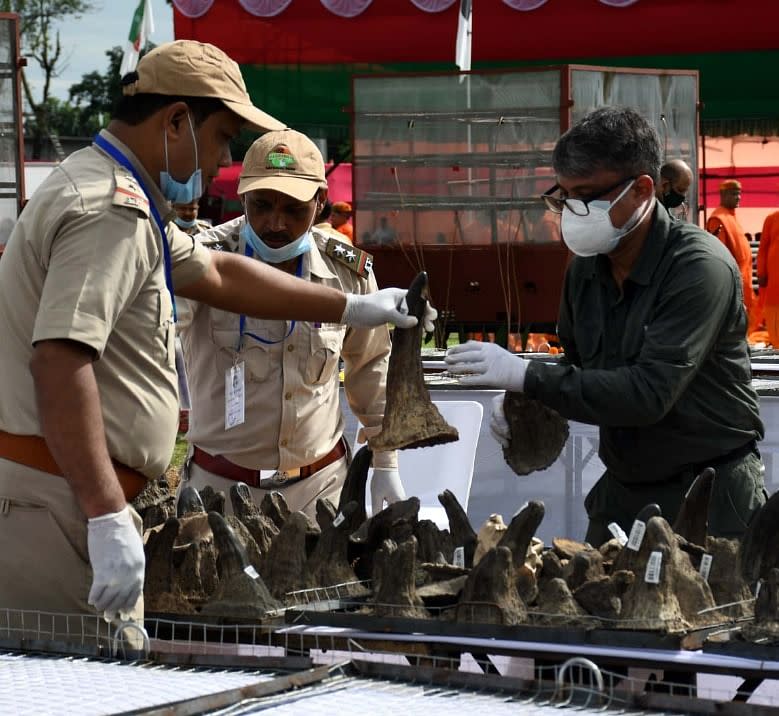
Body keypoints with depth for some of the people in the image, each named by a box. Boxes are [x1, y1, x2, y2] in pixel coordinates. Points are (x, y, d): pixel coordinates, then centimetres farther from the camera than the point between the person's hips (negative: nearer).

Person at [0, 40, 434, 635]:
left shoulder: (114, 196, 21)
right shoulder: (112, 212, -14)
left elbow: (216, 274, 34)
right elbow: (60, 363, -25)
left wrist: (353, 309, 37)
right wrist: (108, 518, -27)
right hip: (57, 498, -11)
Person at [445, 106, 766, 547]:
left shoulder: (698, 268, -20)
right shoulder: (587, 267, 3)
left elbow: (649, 393, -29)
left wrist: (526, 375, -28)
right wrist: (521, 402, -5)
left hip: (709, 494, -7)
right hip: (624, 490, 7)